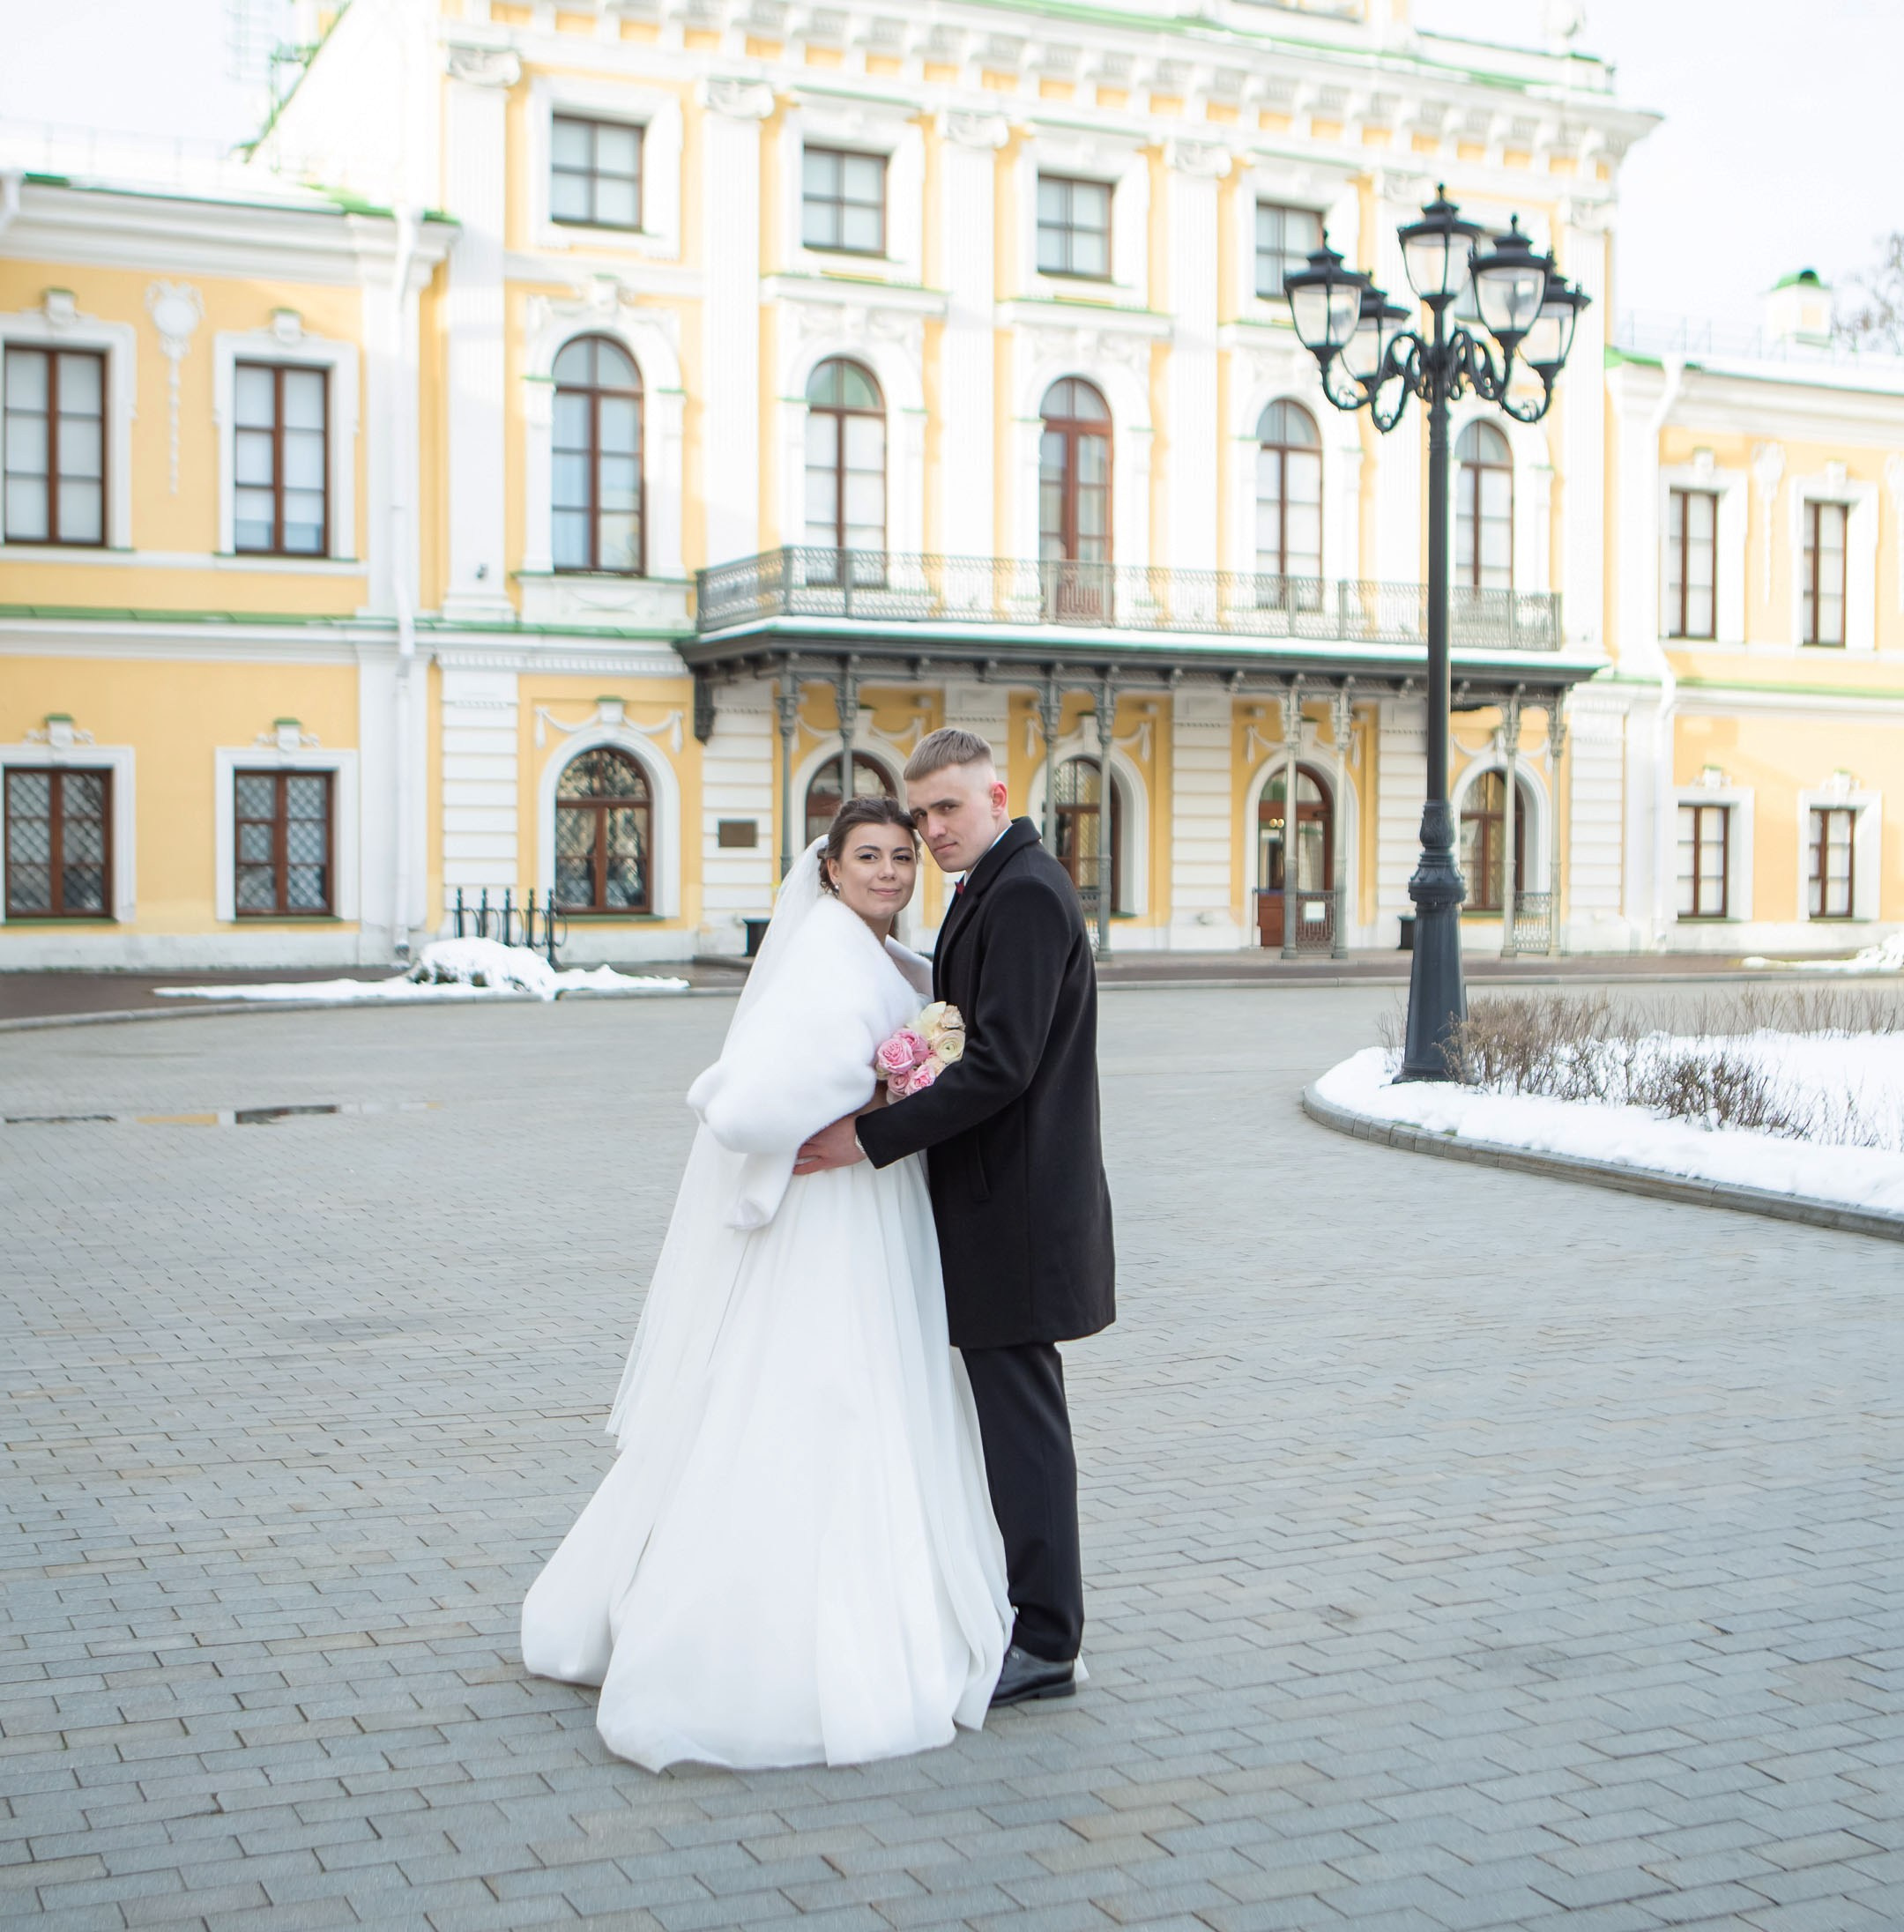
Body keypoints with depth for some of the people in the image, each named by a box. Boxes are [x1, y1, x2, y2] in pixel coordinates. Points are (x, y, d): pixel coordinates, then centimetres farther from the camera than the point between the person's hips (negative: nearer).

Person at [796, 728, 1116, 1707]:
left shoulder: (1025, 894, -16)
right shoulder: (993, 890, 16)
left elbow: (1001, 1065, -23)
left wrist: (871, 1137, -21)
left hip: (1017, 1206, -10)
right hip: (997, 1199, 10)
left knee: (1020, 1412, -4)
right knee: (1014, 1411, 15)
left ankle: (1043, 1644, 4)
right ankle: (1031, 1612, 26)